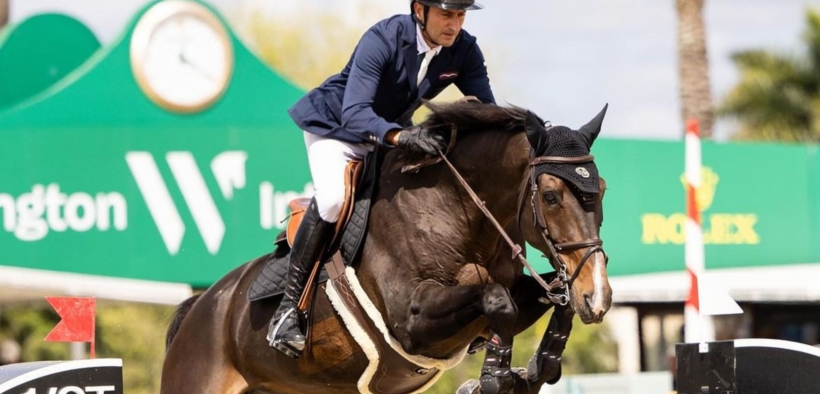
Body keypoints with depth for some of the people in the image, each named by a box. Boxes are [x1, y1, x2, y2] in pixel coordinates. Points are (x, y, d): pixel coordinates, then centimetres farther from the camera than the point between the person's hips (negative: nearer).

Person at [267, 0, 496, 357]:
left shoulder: (464, 50, -17)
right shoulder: (383, 40, -32)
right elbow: (355, 115, -41)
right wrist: (401, 137, -59)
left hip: (394, 133, 6)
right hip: (336, 128, -6)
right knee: (333, 197, -31)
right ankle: (287, 308, -25)